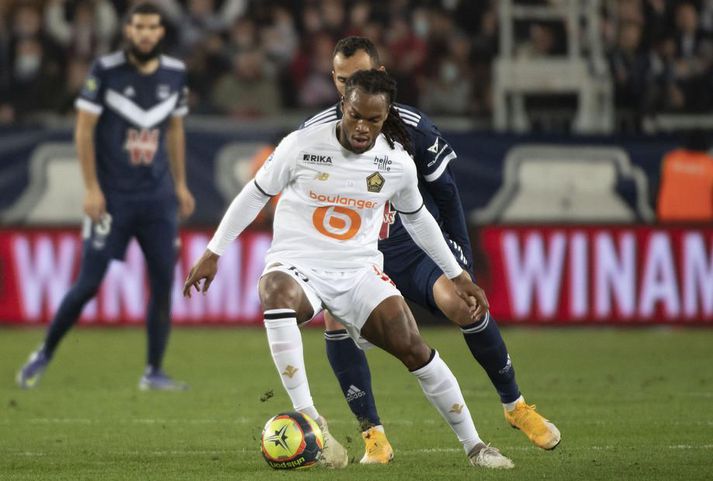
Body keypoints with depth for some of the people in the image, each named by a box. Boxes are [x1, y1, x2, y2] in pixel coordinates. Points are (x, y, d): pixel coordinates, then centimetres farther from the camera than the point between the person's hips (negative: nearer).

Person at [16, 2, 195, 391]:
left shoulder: (174, 74, 6)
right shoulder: (105, 70, -8)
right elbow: (84, 130, -6)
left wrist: (180, 184, 15)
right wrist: (92, 188, -11)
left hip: (158, 198, 4)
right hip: (112, 197, -4)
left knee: (164, 282, -1)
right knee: (88, 283, -6)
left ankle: (154, 373, 8)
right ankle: (44, 355, 12)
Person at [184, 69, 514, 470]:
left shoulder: (398, 163, -1)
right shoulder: (302, 145, -9)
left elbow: (417, 218, 17)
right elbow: (255, 195, 3)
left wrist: (458, 276, 20)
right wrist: (213, 253, 3)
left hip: (360, 272, 3)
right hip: (298, 267, -3)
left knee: (413, 347, -13)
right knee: (277, 291, -39)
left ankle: (474, 446, 4)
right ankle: (309, 417, -38)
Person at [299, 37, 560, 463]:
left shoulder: (413, 128, -7)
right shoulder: (315, 133, -6)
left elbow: (446, 195, 3)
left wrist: (462, 259, 4)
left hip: (417, 245, -1)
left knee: (458, 300, -28)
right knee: (335, 315, -29)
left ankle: (515, 404, -6)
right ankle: (374, 438, -19)